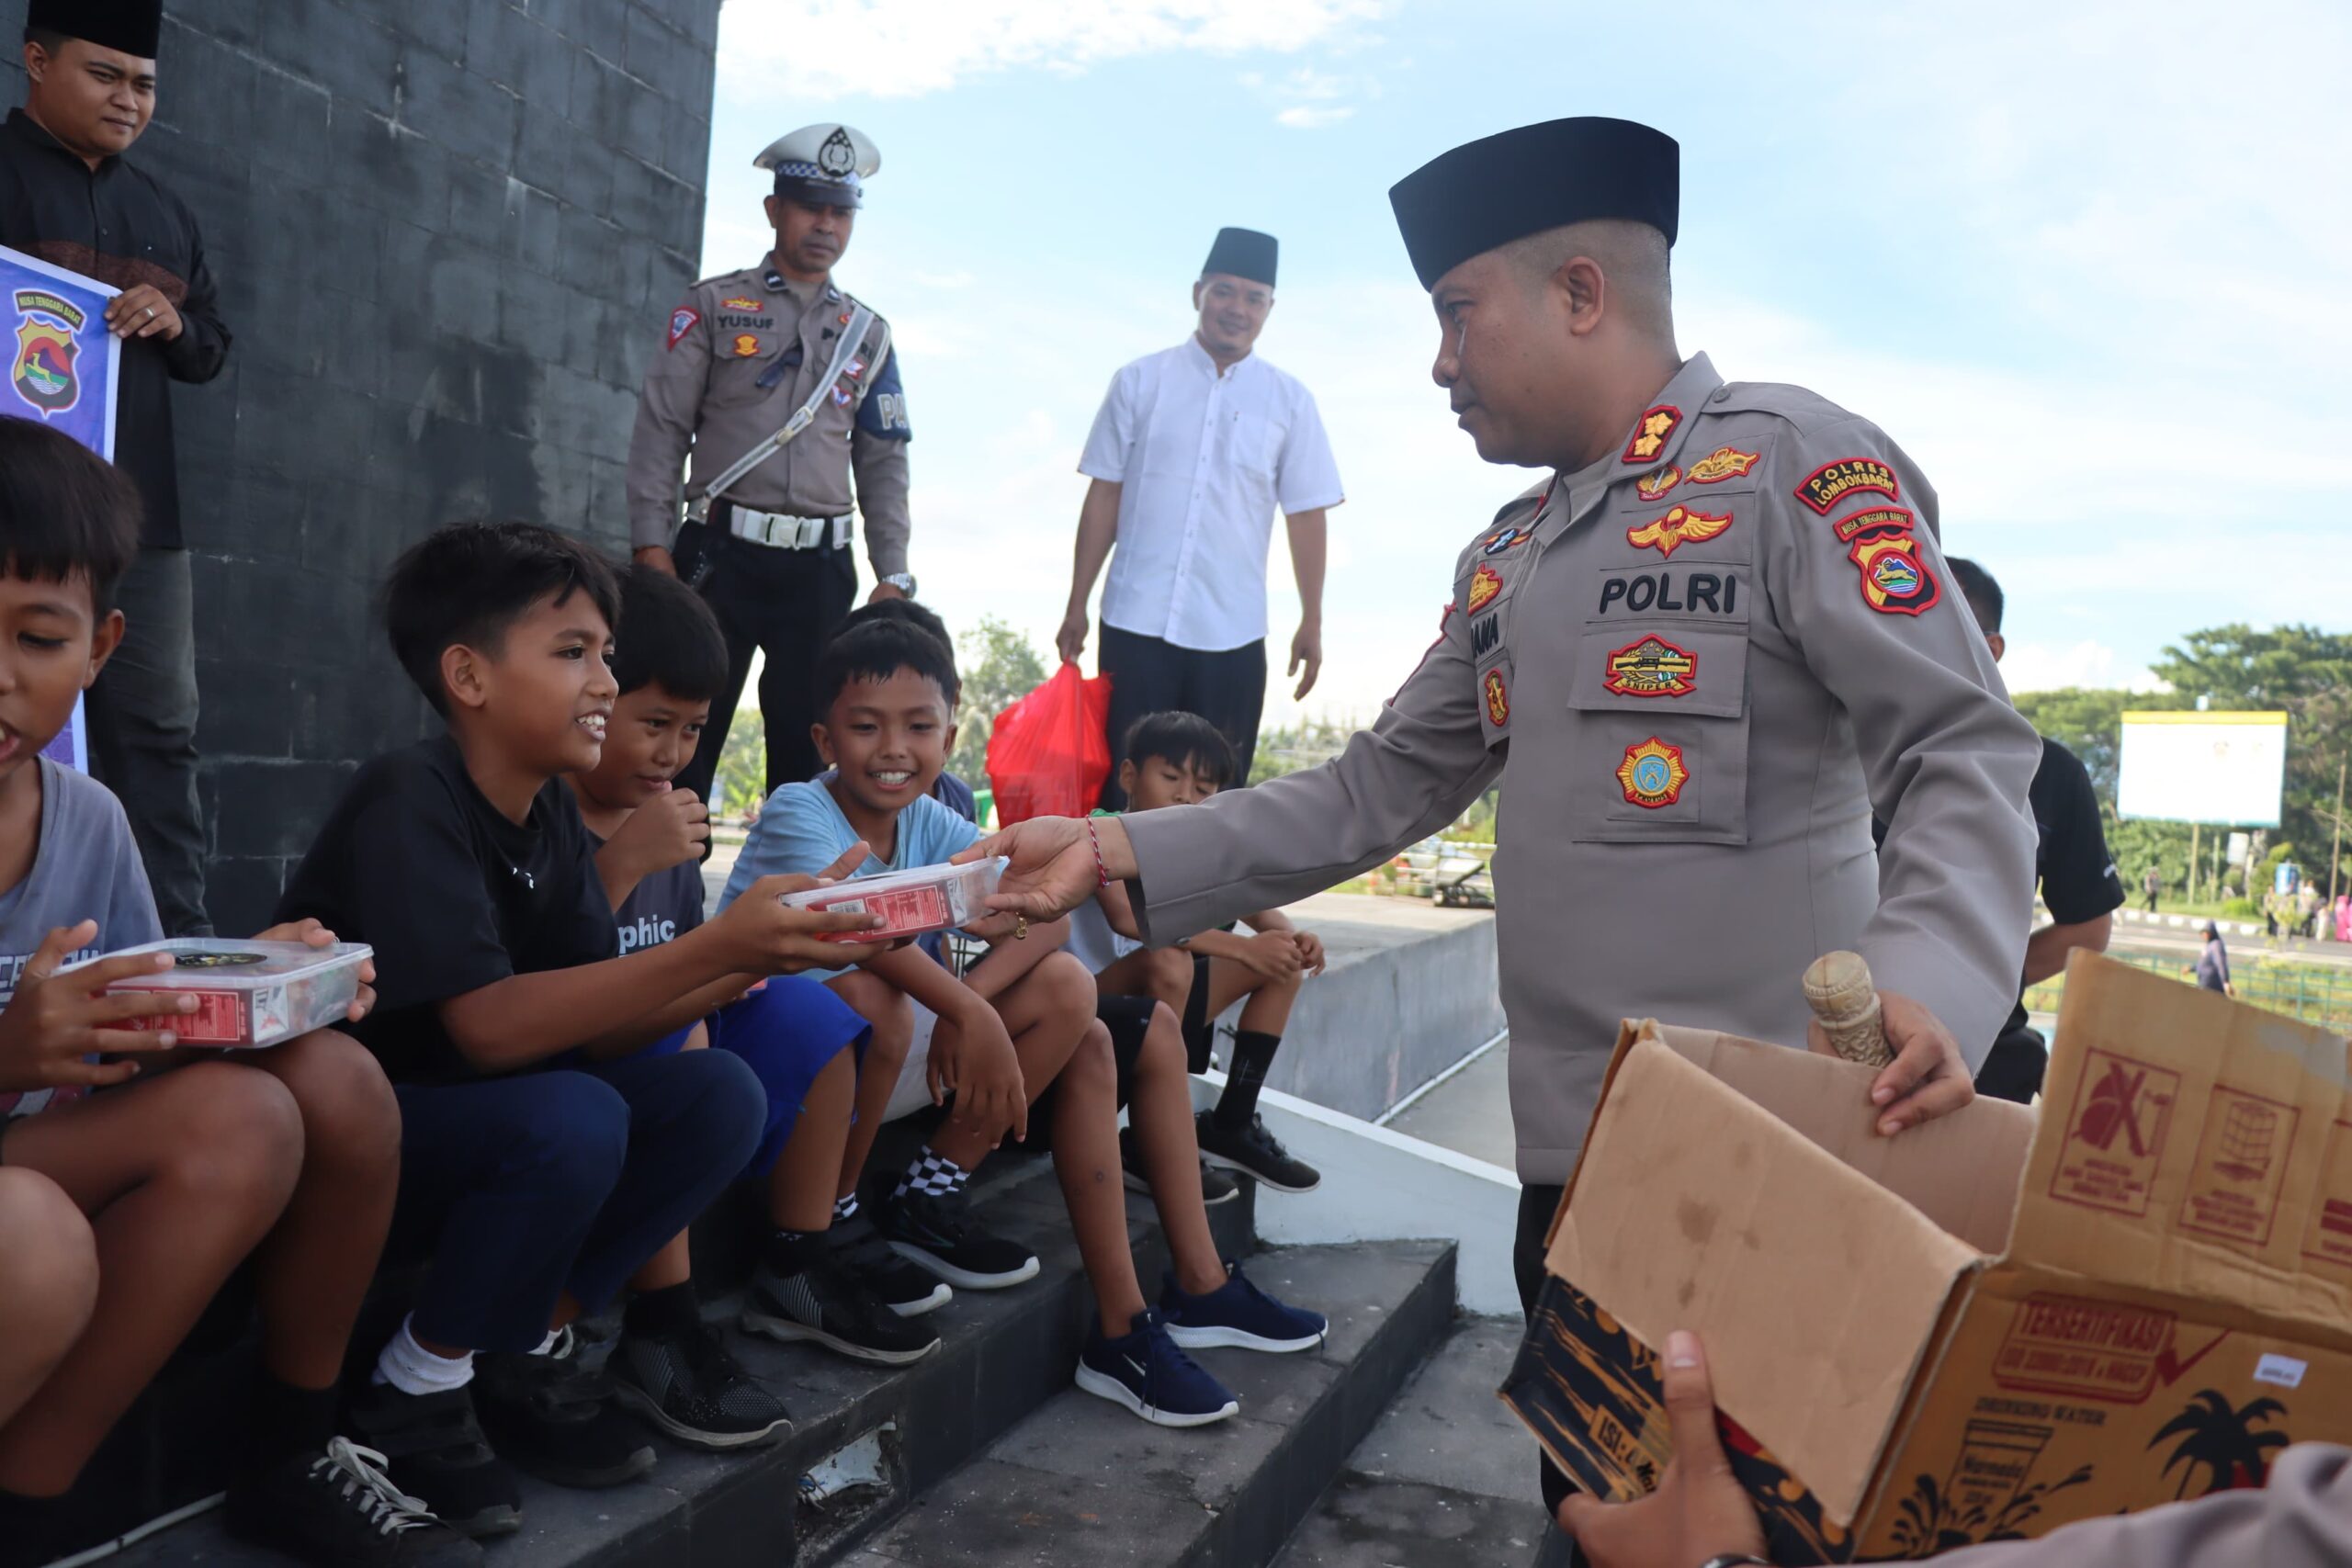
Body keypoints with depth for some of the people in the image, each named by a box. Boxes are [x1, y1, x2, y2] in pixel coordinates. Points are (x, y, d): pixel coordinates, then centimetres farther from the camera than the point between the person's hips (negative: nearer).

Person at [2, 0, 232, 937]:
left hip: (143, 520, 6)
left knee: (160, 734, 5)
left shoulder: (166, 217, 21)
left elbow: (213, 351, 23)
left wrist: (175, 324, 3)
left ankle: (178, 941, 10)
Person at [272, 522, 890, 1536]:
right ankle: (416, 1395, -8)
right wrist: (714, 944, -37)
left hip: (472, 1123, 7)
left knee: (720, 1096, -11)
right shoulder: (409, 800, -22)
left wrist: (749, 961, -19)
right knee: (573, 1122, -34)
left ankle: (530, 1347, 1)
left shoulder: (550, 812, 2)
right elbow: (490, 1026, -32)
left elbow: (597, 1030, -3)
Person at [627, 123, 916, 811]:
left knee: (807, 749, 6)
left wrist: (892, 575, 4)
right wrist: (653, 545, -8)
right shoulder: (713, 305, 6)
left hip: (822, 567, 3)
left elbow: (884, 463, 13)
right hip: (723, 552, -2)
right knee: (688, 735, -2)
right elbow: (661, 429, 1)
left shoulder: (869, 334, 14)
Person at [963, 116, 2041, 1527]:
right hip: (1570, 1152, 7)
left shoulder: (1792, 460, -6)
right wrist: (1120, 854, 2)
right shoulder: (1509, 558, 16)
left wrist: (1925, 979, -31)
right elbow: (1383, 790, 11)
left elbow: (1966, 749, -13)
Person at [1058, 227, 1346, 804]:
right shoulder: (1139, 382, 4)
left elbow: (1306, 515, 5)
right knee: (1124, 787, 4)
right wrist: (1076, 607, 4)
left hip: (1233, 632, 1)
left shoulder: (1289, 401, 5)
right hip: (1135, 623, 0)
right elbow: (1103, 496, 5)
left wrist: (1312, 623, 3)